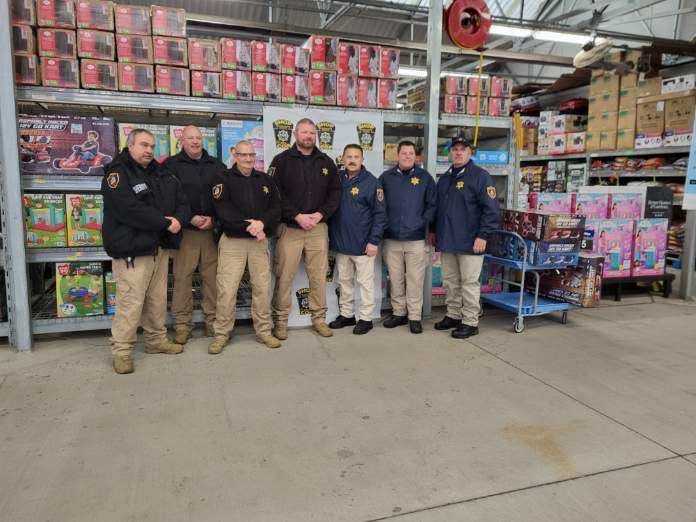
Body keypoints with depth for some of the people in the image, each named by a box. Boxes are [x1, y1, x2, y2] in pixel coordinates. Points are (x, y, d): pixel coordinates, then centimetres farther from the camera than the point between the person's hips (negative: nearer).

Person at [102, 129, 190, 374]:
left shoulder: (161, 174, 17)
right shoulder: (117, 173, -7)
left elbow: (182, 202, 13)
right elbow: (131, 210, -20)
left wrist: (179, 219, -9)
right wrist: (166, 223, -16)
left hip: (160, 247, 7)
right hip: (132, 250, -7)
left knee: (158, 298, 14)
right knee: (131, 301, -7)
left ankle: (157, 340, 28)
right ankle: (121, 351, 5)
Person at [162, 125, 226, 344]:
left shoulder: (217, 166, 13)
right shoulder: (171, 165, 5)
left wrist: (213, 219, -5)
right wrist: (191, 219, -11)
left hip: (212, 230, 2)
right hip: (185, 230, -2)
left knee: (213, 276, 3)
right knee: (182, 278, -2)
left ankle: (213, 321, 14)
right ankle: (182, 324, 9)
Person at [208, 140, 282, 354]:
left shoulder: (266, 180, 13)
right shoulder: (223, 178, 1)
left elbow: (276, 208, 4)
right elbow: (223, 210, -12)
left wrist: (262, 223, -15)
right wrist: (249, 226, -19)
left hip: (260, 241, 3)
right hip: (232, 241, -3)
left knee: (263, 287, 5)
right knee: (227, 289, -3)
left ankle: (264, 331, 18)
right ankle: (221, 333, 11)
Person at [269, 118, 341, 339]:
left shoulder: (326, 162, 12)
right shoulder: (282, 160, 1)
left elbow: (335, 192, 9)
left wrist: (321, 214, -6)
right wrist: (297, 216, -14)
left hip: (318, 227, 3)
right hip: (289, 227, -3)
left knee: (319, 276, 7)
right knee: (284, 276, 0)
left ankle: (319, 318, 19)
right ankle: (280, 321, 12)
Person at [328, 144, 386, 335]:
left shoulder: (371, 182, -9)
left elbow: (380, 213, -10)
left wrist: (374, 241, -14)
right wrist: (330, 236, 8)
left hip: (362, 244, -5)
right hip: (340, 242, 5)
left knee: (365, 282, 5)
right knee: (344, 281, 16)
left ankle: (366, 318, 17)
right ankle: (346, 314, 30)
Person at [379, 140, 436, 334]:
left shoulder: (424, 177, 5)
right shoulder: (386, 177, 8)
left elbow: (432, 204, 5)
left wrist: (423, 223, -6)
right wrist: (384, 224, 1)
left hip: (416, 239, -2)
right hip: (391, 239, 2)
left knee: (415, 280, 0)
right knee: (395, 279, 9)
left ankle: (414, 317, 10)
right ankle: (398, 313, 22)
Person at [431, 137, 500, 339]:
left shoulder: (480, 176, -7)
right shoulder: (445, 178, 15)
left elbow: (491, 209, -13)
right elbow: (437, 207, 25)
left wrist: (483, 235, -18)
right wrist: (434, 230, 22)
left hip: (470, 242, -7)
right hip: (447, 241, 7)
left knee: (469, 283, 0)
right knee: (450, 281, 14)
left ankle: (470, 322, 11)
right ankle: (453, 316, 28)